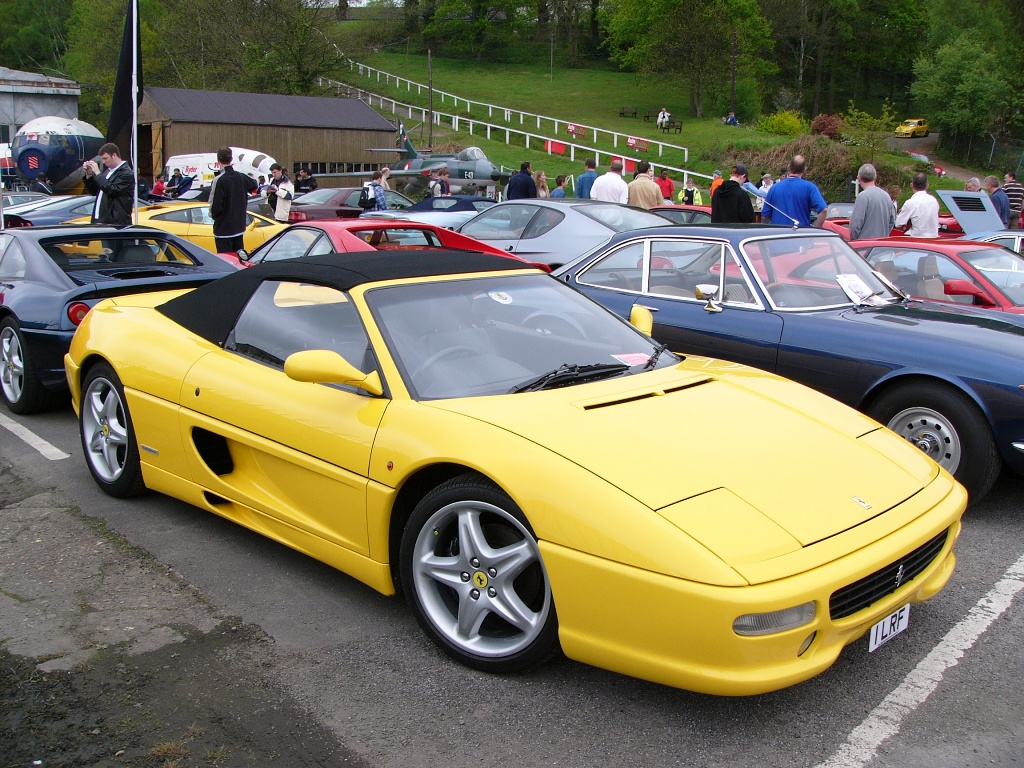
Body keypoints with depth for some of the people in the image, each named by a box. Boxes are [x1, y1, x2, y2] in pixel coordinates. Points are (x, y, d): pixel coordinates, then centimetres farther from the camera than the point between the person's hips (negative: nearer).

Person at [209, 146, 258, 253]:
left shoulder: (219, 180, -19)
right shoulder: (241, 177, 2)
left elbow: (216, 206, -20)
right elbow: (254, 185, 25)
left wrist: (213, 215, 0)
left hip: (223, 229, -7)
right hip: (239, 227, 7)